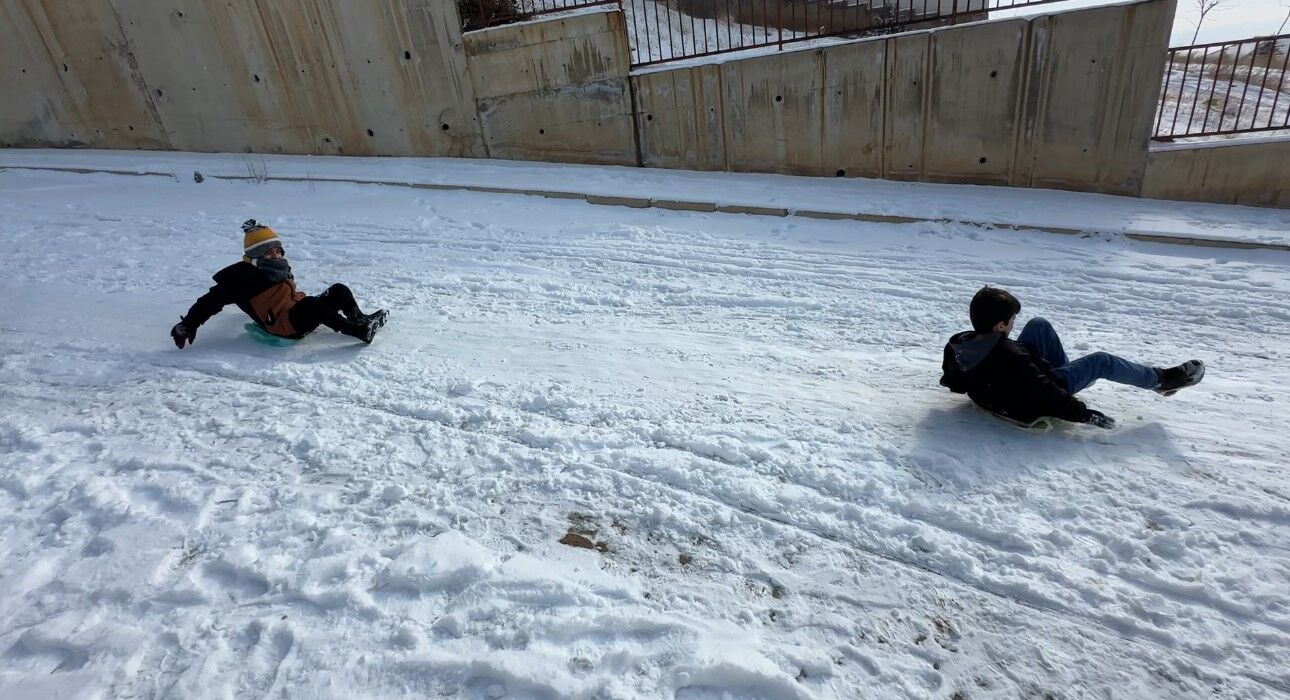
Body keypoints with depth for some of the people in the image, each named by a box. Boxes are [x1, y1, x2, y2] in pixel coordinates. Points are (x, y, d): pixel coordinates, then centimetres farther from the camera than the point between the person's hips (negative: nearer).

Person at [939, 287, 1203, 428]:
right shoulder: (1008, 357, -39)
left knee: (1039, 325, 10)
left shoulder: (956, 345, -19)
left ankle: (1061, 369, 34)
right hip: (1031, 406, -7)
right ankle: (1161, 379, 28)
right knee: (1102, 362, 3)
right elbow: (1046, 394, -30)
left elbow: (951, 380, 1)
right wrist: (1085, 414, -18)